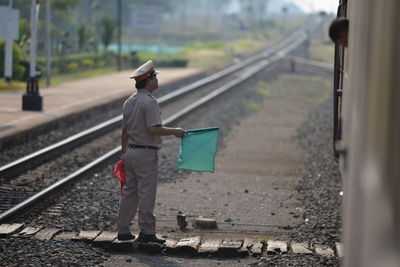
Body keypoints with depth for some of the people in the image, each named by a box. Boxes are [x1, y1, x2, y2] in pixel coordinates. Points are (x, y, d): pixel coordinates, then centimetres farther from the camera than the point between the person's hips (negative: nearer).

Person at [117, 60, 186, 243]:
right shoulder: (149, 102, -16)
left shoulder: (129, 102, 12)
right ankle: (147, 232, 0)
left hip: (131, 152, 8)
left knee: (129, 192, 12)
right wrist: (174, 131, -10)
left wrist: (124, 154, 23)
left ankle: (123, 231, 15)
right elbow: (154, 129, -23)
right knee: (146, 194, -3)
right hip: (146, 153, -8)